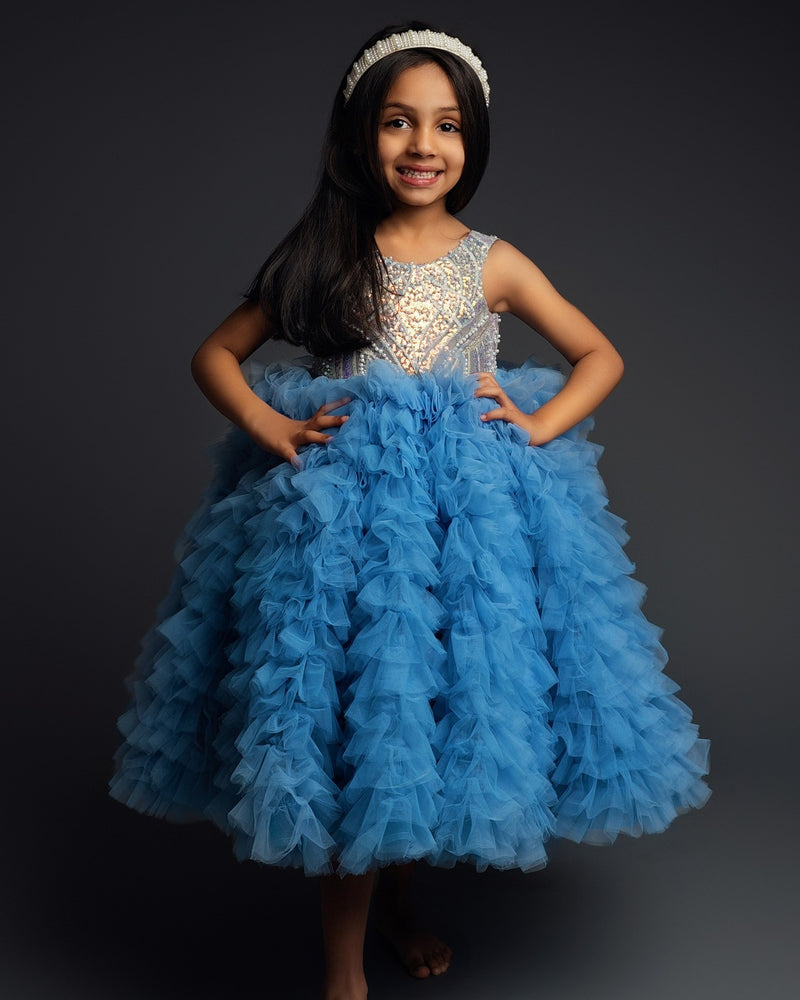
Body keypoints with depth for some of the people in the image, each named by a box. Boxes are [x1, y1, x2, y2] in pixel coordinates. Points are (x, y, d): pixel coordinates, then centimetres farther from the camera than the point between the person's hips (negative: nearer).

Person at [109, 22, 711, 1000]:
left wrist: (539, 426, -4)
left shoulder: (492, 263, 6)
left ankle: (394, 895, 35)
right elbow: (215, 351, 8)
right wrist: (267, 426, -9)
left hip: (473, 503, 2)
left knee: (438, 707, 8)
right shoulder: (323, 256, 4)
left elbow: (600, 355, 12)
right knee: (350, 715, -2)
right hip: (339, 504, -1)